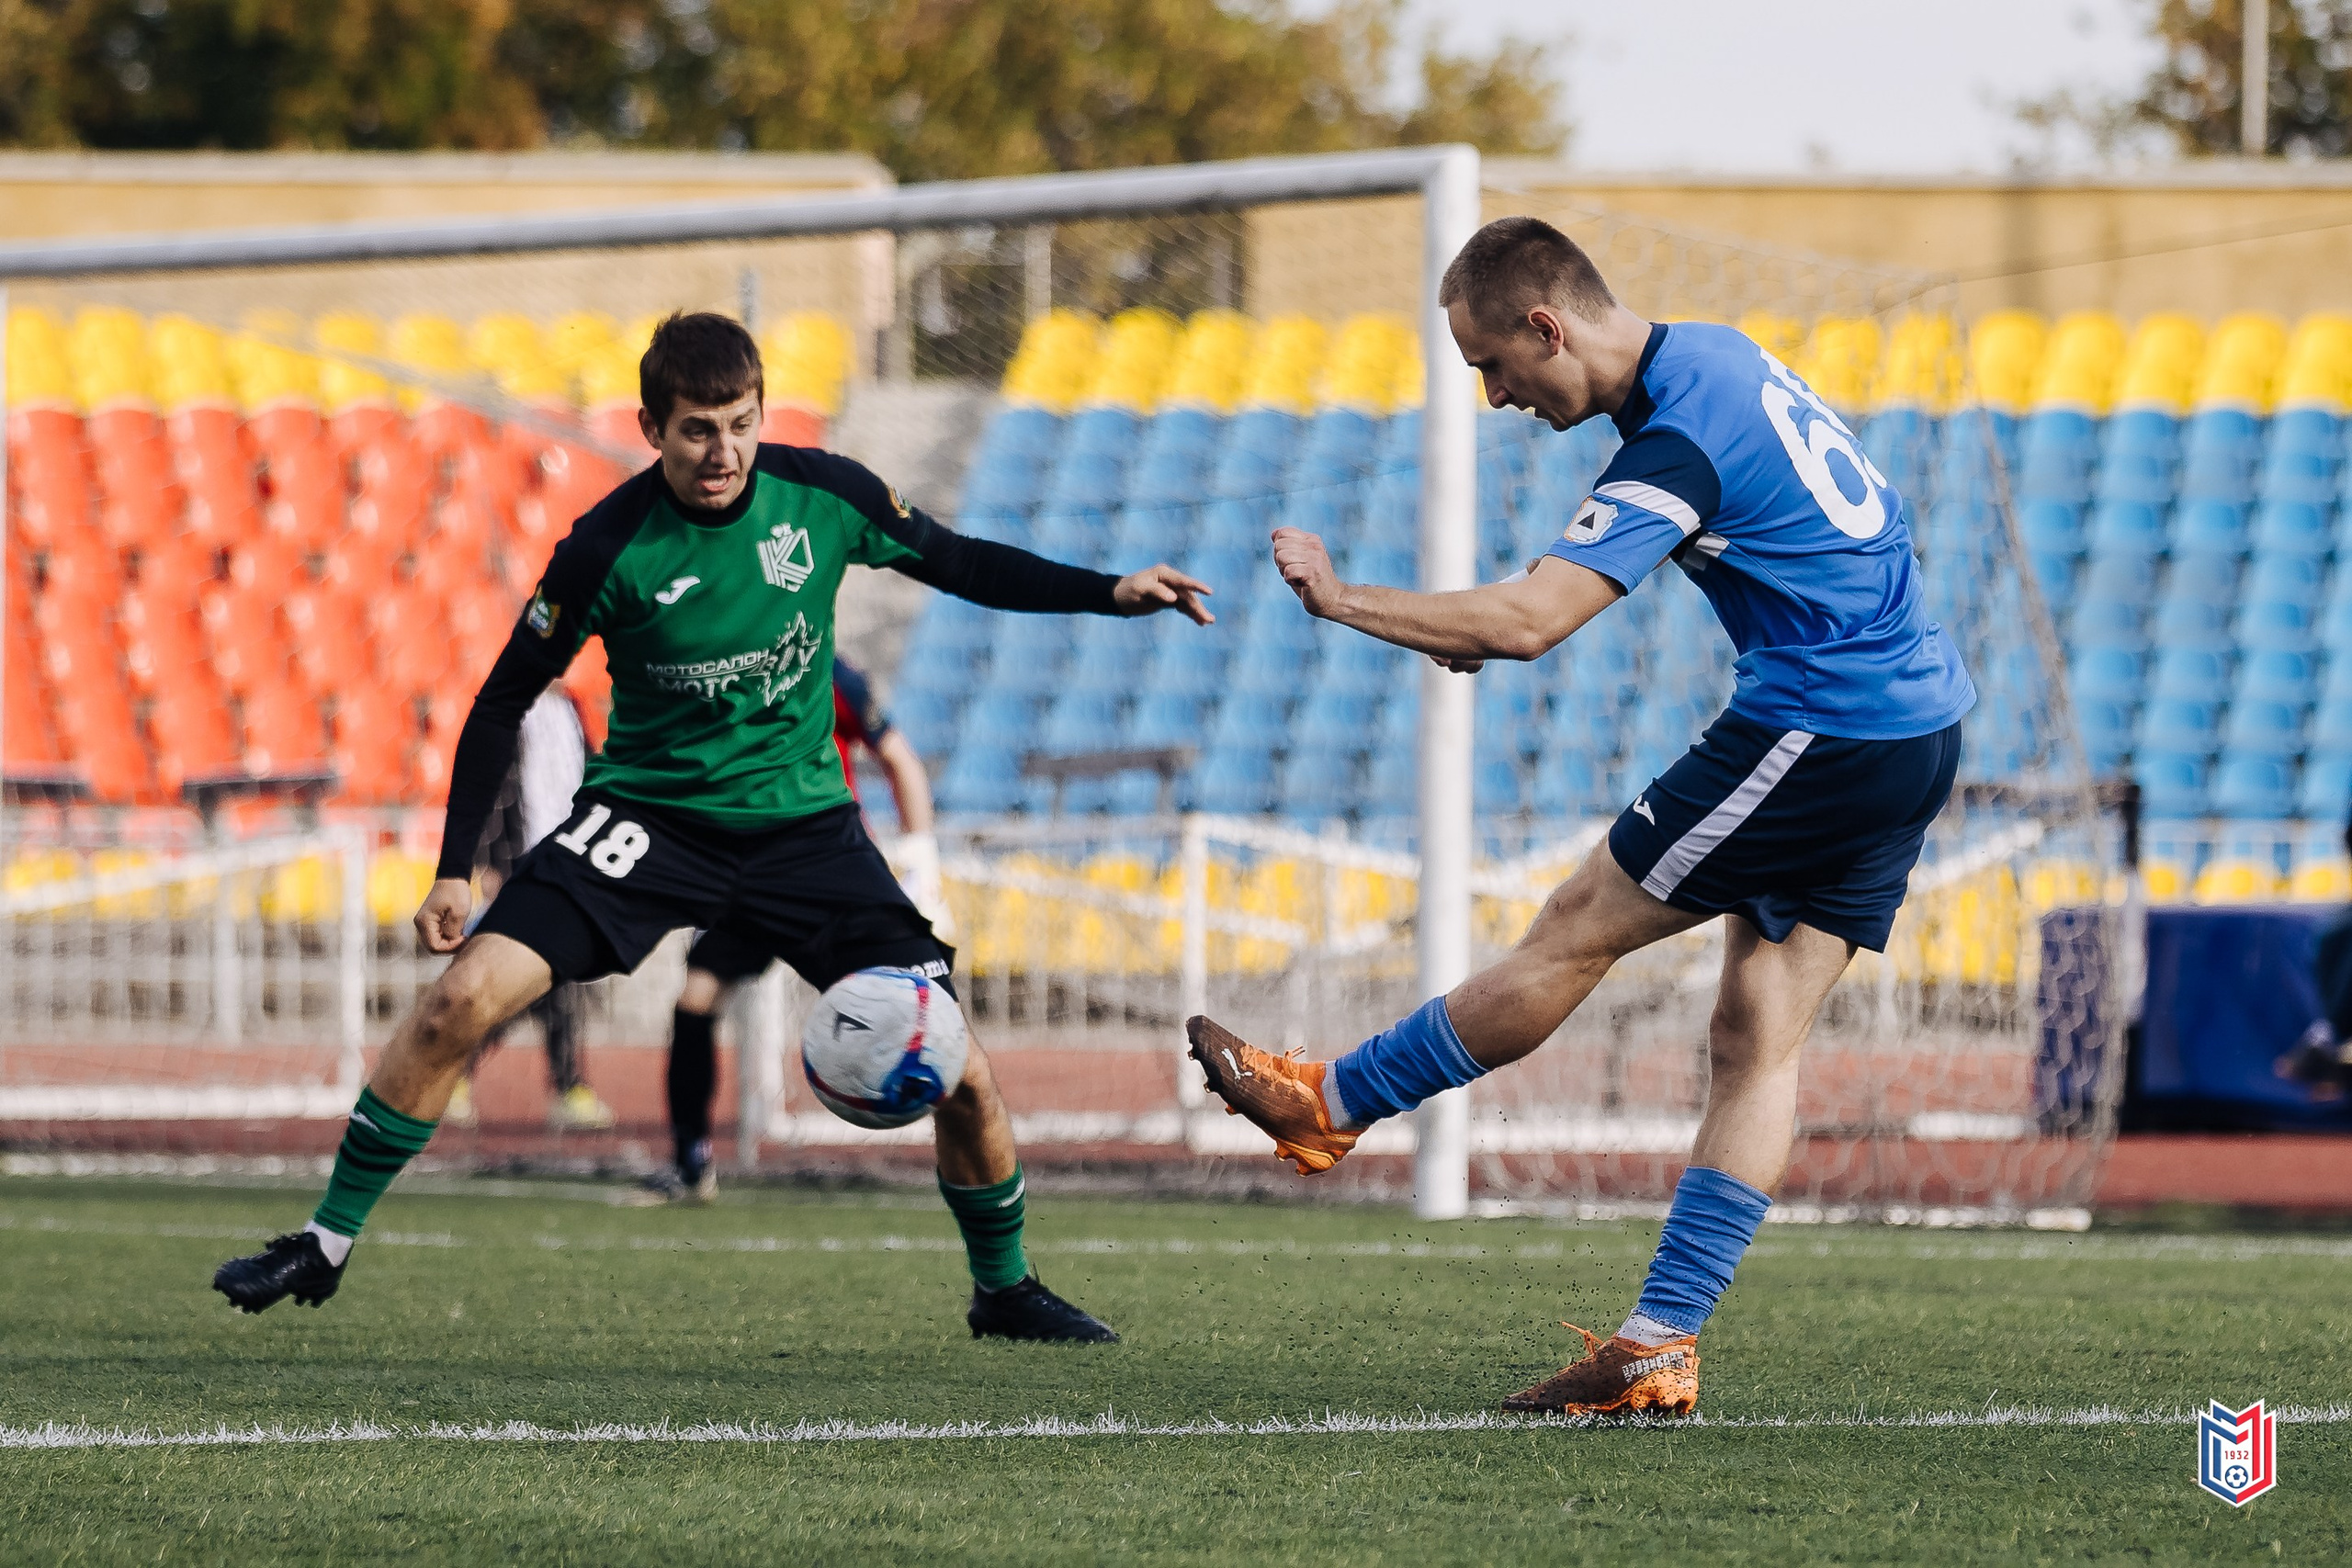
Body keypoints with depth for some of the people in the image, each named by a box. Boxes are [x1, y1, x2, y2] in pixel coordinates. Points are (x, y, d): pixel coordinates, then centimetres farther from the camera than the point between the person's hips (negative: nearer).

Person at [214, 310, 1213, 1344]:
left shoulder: (821, 494, -9)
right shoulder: (608, 549, -16)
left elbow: (955, 563, 8)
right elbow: (503, 702, -5)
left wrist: (1112, 593, -2)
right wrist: (454, 871, -8)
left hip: (802, 821, 2)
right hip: (650, 810, -2)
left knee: (958, 1075, -7)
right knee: (462, 996, -21)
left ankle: (1003, 1289, 19)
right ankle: (327, 1244, -6)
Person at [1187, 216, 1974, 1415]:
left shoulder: (1676, 447, -19)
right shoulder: (1712, 356, 12)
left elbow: (1527, 621, -28)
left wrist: (1342, 600, -18)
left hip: (1821, 727, -10)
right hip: (1918, 726, 10)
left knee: (1577, 933, 2)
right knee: (1757, 1037, 5)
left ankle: (1332, 1105, 14)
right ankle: (1662, 1350, 3)